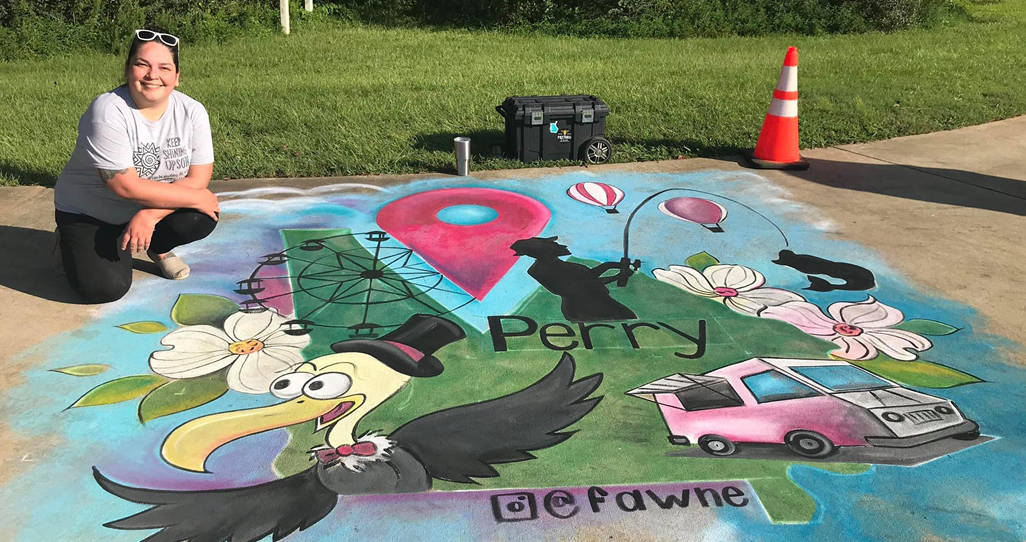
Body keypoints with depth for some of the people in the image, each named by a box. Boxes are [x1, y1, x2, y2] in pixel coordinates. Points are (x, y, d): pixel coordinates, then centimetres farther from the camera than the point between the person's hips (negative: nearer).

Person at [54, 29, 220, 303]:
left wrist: (149, 215, -28)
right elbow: (127, 186, -28)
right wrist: (196, 197, -25)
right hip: (87, 213, -3)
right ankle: (71, 244, 14)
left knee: (203, 218, -24)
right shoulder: (107, 112, -25)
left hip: (157, 206, 4)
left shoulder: (191, 111, -12)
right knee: (106, 288, -21)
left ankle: (157, 248, 10)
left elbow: (199, 178, -15)